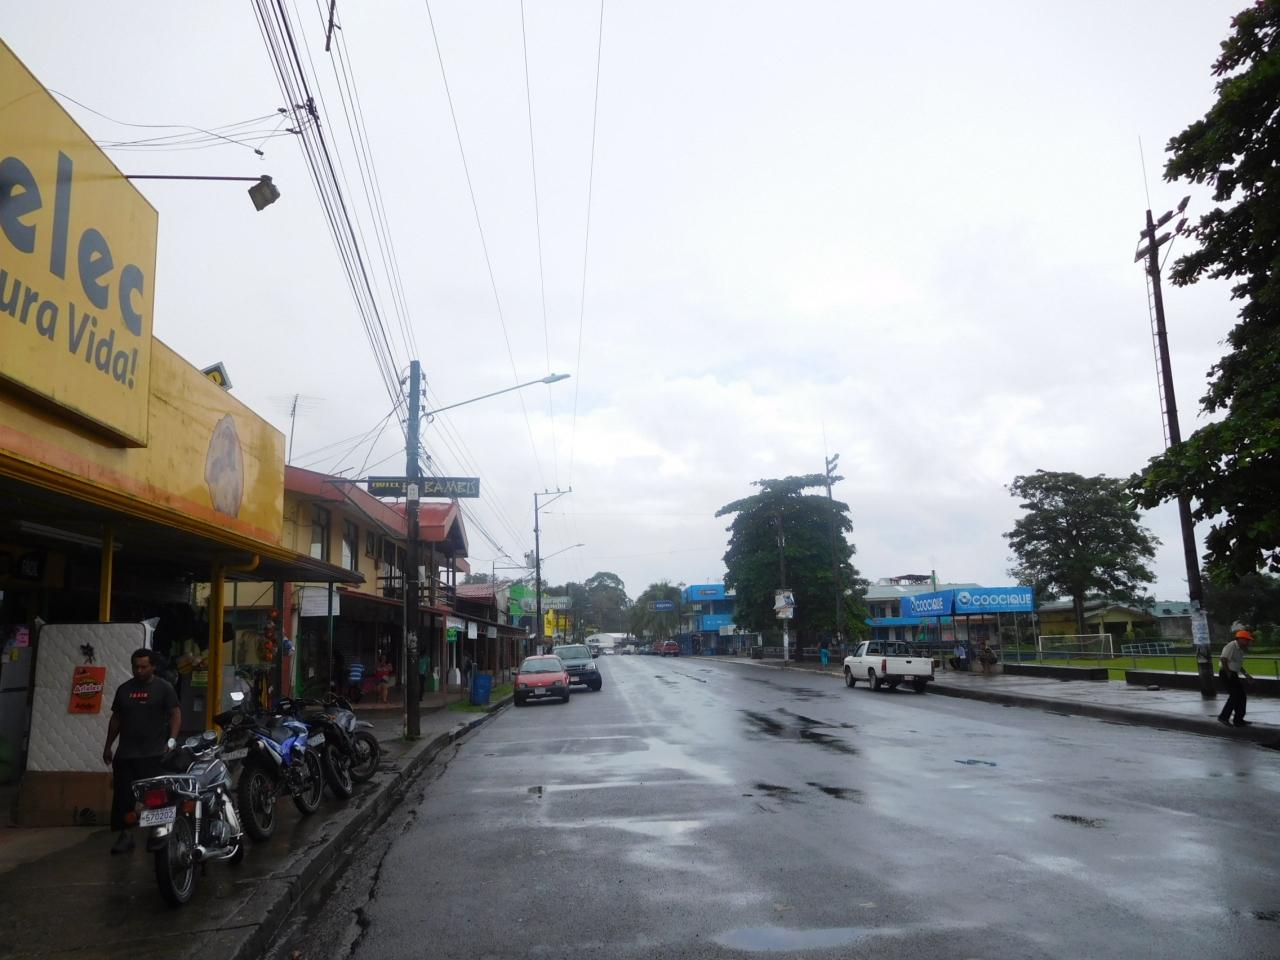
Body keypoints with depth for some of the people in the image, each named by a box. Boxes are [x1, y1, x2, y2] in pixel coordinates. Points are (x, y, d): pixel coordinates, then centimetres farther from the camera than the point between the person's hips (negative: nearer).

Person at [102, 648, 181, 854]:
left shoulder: (164, 688, -2)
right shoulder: (124, 689, 12)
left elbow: (175, 715, -5)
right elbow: (116, 719, 19)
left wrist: (171, 741, -17)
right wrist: (108, 746, 17)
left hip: (154, 755, -4)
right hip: (125, 754, 4)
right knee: (123, 797, 4)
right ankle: (125, 835, 14)